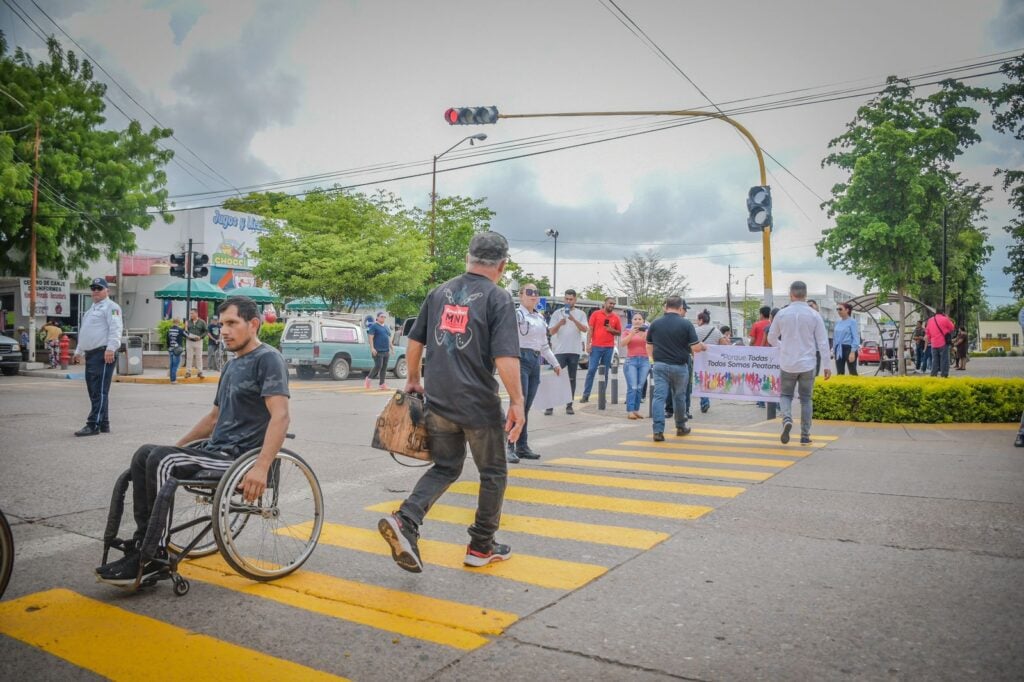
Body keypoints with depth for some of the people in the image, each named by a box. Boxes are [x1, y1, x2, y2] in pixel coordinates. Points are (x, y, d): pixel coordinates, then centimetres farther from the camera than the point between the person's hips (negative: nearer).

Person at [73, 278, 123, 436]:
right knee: (94, 391, 10)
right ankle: (103, 424, 15)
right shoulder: (92, 309, 27)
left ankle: (93, 424, -12)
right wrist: (79, 350, 31)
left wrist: (111, 348, -25)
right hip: (90, 354, 10)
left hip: (103, 354, -10)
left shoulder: (111, 307, -3)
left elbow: (115, 329, -16)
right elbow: (84, 332, 34)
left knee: (99, 391, -10)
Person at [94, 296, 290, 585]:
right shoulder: (233, 365, 21)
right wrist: (178, 445, 24)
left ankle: (154, 557, -12)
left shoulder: (268, 359, -10)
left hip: (241, 456, -9)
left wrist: (261, 467, -32)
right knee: (145, 454, -1)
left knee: (161, 460, -21)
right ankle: (144, 545, -3)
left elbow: (280, 416, -22)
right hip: (217, 449, 9)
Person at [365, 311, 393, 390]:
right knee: (378, 366, -13)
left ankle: (381, 384, 7)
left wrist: (391, 348, 19)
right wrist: (372, 348, -19)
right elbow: (371, 338, -10)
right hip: (378, 351, -7)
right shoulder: (374, 326, -3)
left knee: (384, 368, 3)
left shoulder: (386, 327, 19)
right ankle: (368, 378, 7)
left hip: (386, 351, 7)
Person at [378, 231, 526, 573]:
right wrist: (517, 402, -10)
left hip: (438, 401, 5)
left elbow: (415, 342, 13)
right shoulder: (498, 298, -7)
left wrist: (413, 380, 25)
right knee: (493, 473, 14)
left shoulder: (439, 293, 9)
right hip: (480, 404, -5)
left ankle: (405, 520, -5)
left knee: (445, 467, 18)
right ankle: (481, 547, 24)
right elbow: (505, 357, -17)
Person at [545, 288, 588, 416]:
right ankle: (550, 405, -2)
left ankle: (569, 405, 11)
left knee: (571, 379, 6)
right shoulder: (557, 313, 6)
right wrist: (560, 323, -18)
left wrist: (574, 320, -19)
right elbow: (551, 331, 1)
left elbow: (585, 329, -6)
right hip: (559, 350, -1)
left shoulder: (580, 314, 8)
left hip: (574, 351, 1)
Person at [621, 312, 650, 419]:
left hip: (644, 361, 2)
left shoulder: (647, 331, 12)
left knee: (639, 387, 0)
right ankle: (630, 411, -12)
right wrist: (631, 333, -18)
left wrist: (645, 334, -20)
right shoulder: (628, 331, 8)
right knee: (632, 387, -12)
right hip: (631, 360, -2)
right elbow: (623, 344, -7)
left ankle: (636, 410, 5)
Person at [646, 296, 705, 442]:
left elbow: (649, 346, 11)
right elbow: (695, 347, -9)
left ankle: (658, 430, -12)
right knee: (679, 397, 15)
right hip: (679, 366, -1)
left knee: (659, 396, -2)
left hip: (660, 365, 1)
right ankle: (681, 427, 33)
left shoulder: (655, 324, 2)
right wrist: (702, 346, 13)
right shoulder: (686, 324, -8)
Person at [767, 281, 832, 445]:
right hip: (807, 364, 0)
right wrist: (827, 365, 1)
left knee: (786, 395, 14)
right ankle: (805, 435, 12)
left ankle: (787, 419, -14)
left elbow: (772, 338, 6)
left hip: (787, 363, 0)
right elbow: (823, 342, -4)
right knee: (806, 399, 11)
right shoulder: (814, 315, -4)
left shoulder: (782, 314, -4)